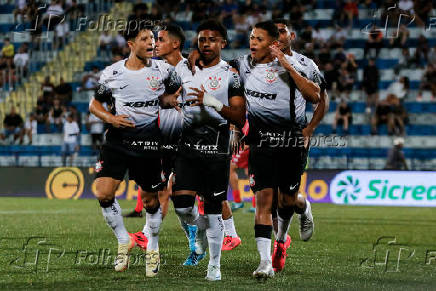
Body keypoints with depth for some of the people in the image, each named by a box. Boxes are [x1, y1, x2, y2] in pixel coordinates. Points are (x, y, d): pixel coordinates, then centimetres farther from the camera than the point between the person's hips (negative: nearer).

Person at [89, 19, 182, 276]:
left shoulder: (163, 70, 0)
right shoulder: (111, 73, 1)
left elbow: (173, 95, 17)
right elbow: (95, 103, 13)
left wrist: (172, 100, -7)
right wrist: (110, 118, -6)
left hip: (148, 141, 0)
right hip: (117, 139, 1)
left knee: (151, 200, 6)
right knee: (104, 194, -12)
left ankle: (153, 250, 27)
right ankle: (124, 241, 10)